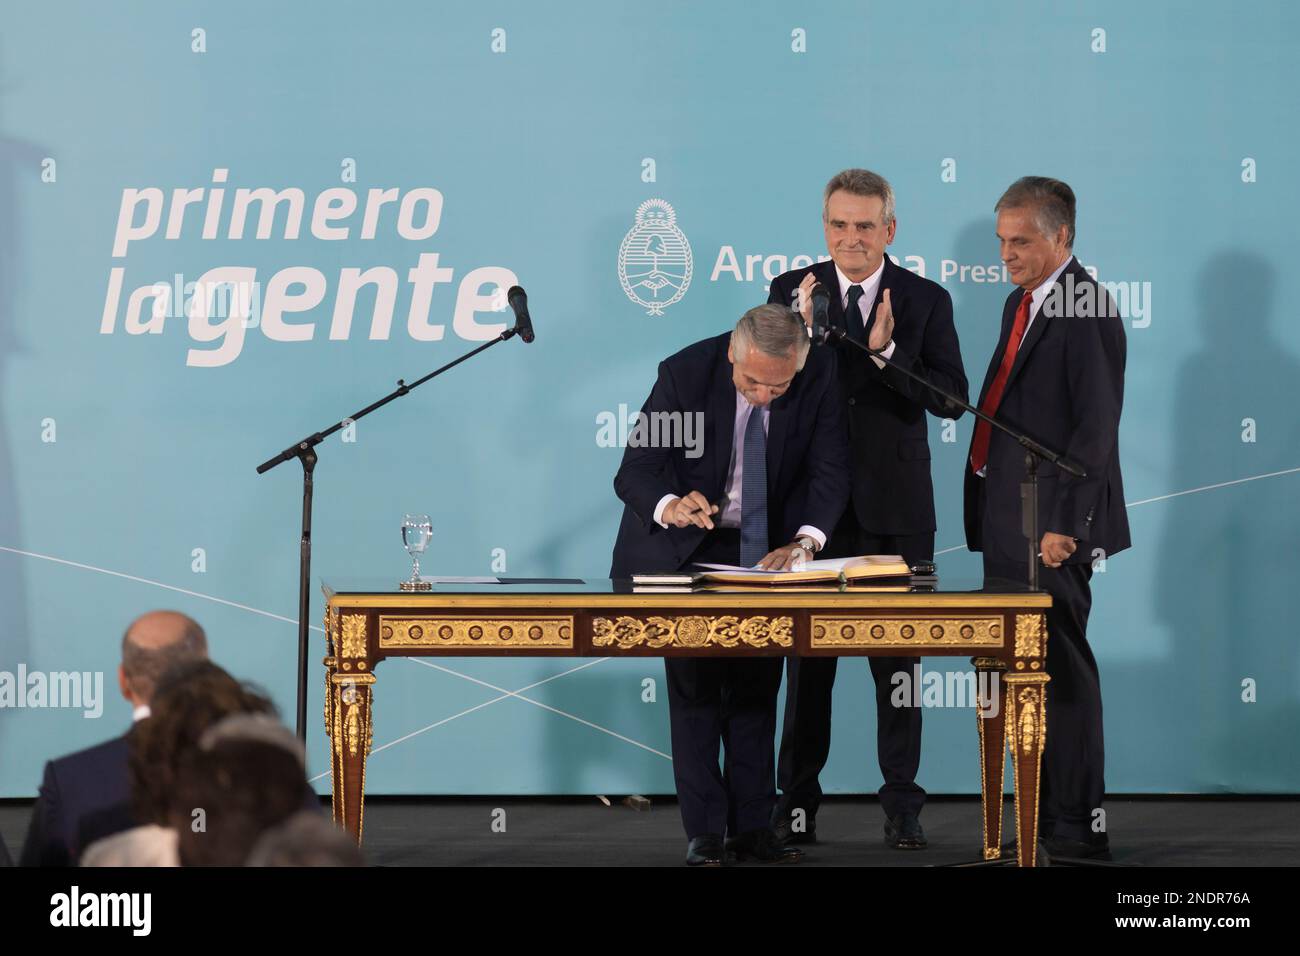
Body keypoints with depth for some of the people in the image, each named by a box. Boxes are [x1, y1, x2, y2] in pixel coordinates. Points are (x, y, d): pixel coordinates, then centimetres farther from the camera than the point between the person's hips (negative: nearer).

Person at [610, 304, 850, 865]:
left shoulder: (820, 377, -19)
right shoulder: (685, 374, -26)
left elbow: (829, 469, -18)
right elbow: (634, 471, -24)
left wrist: (803, 541, -36)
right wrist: (669, 507, -47)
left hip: (765, 545, 3)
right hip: (686, 544, -2)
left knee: (758, 686, 3)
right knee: (695, 686, -6)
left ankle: (753, 827, 8)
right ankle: (704, 834, -3)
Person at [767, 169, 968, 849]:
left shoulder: (926, 301, 1)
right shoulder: (791, 292, 3)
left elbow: (951, 399, -7)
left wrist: (887, 352, -19)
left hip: (895, 505, 0)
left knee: (897, 655, 3)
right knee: (808, 654, 5)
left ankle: (902, 804, 9)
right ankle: (797, 800, 12)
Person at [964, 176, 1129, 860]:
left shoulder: (1086, 310, -13)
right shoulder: (1022, 304, 16)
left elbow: (1097, 426, -18)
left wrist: (1065, 523, -22)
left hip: (1049, 526, -9)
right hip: (1006, 521, 10)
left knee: (1061, 670, -6)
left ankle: (1077, 829, -1)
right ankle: (1042, 816, 19)